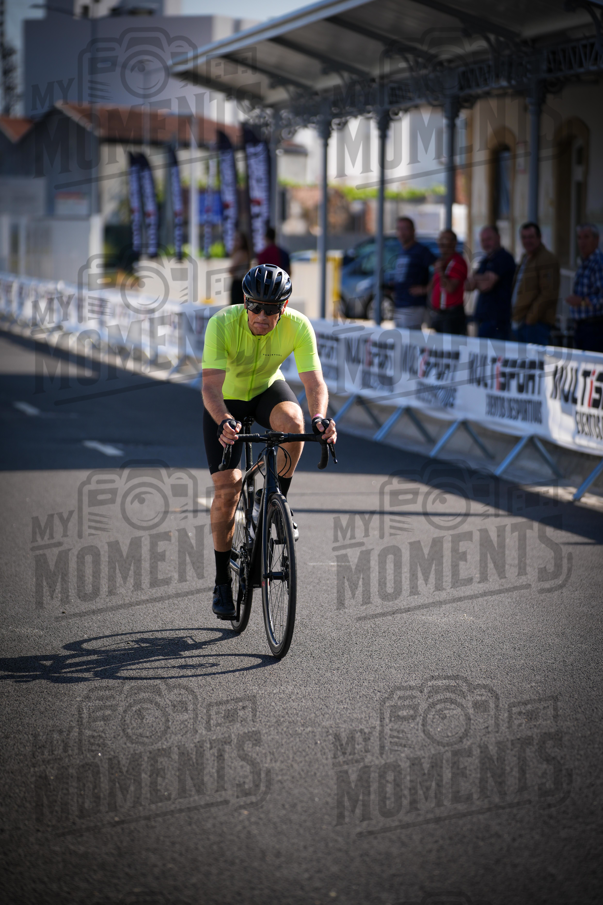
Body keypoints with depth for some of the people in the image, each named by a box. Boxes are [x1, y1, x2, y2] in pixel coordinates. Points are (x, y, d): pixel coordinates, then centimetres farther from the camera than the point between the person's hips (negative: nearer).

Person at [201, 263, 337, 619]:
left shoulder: (298, 326, -27)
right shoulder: (222, 324, -33)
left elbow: (314, 380, -32)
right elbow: (211, 384, -41)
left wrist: (320, 417, -52)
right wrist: (224, 422, -59)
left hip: (268, 388, 1)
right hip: (227, 400, -1)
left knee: (293, 423, -34)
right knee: (227, 488, -11)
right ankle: (223, 582, 5)